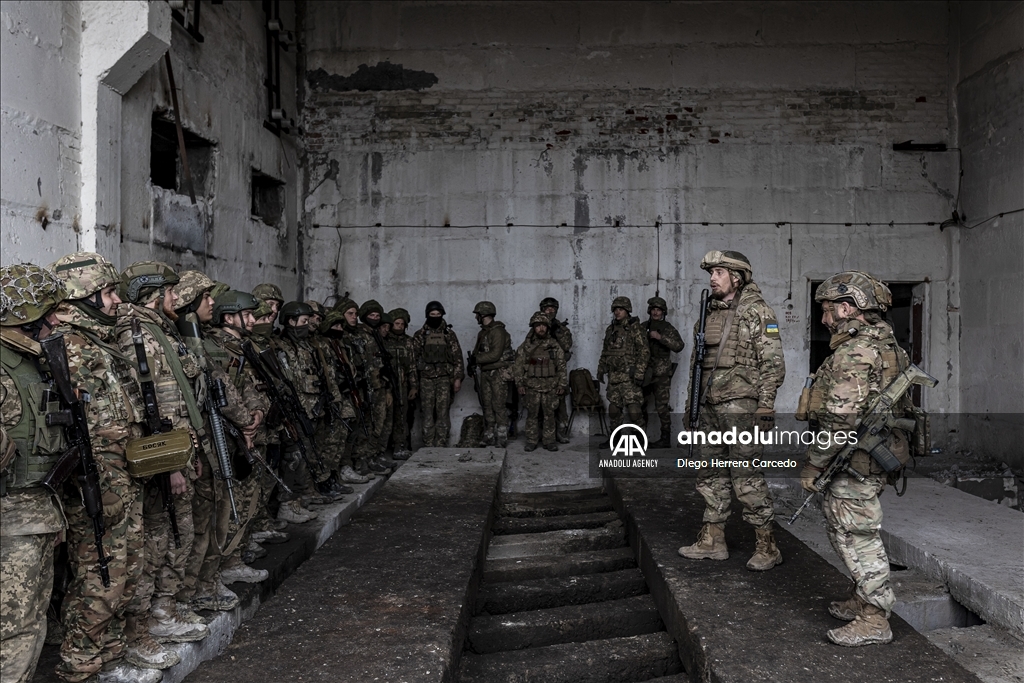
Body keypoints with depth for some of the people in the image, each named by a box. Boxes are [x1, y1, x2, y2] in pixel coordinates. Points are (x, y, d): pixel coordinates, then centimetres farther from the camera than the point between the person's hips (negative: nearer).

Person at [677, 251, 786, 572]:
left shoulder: (757, 311, -7)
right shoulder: (710, 311, 15)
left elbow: (772, 362, -11)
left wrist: (766, 405, -17)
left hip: (740, 404, -8)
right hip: (710, 406, 8)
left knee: (746, 476, -7)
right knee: (711, 474, 12)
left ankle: (767, 547, 4)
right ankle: (712, 541, 22)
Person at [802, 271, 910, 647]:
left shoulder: (853, 352, -22)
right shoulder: (887, 345, 12)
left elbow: (840, 419, -25)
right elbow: (900, 405, 19)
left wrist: (813, 465, -16)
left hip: (853, 462, -10)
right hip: (875, 456, 10)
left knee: (857, 537, 0)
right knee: (849, 532, 21)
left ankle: (874, 621, 9)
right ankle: (862, 601, 33)